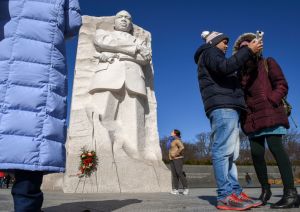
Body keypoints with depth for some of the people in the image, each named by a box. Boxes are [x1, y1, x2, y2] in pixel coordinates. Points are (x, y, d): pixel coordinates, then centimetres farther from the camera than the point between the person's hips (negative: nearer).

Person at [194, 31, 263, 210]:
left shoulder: (213, 57, 36)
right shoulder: (209, 52, 8)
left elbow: (230, 76, 30)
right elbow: (224, 67, -13)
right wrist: (248, 51, -9)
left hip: (228, 107, 10)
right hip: (222, 106, -10)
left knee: (230, 152, 2)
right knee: (223, 149, -16)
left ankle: (235, 192, 1)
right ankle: (225, 196, -17)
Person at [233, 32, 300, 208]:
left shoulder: (268, 63, 10)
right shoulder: (242, 72, 21)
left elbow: (282, 85, 0)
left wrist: (270, 102, -15)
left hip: (270, 113, -4)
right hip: (253, 117, 5)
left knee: (275, 146, -16)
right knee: (256, 153, 0)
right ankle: (265, 189, 15)